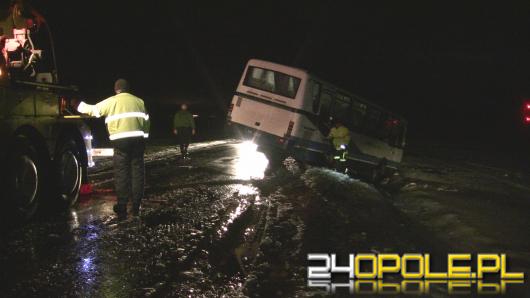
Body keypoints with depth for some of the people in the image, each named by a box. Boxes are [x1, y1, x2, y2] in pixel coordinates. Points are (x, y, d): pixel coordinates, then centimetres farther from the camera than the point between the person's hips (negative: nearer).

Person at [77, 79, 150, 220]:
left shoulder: (111, 101, 6)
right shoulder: (138, 101, 13)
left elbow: (93, 110, 14)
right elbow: (146, 121, 11)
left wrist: (81, 106, 31)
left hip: (120, 141, -2)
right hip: (138, 139, 2)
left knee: (121, 173, 1)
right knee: (137, 171, 8)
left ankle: (122, 209, 1)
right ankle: (136, 206, 11)